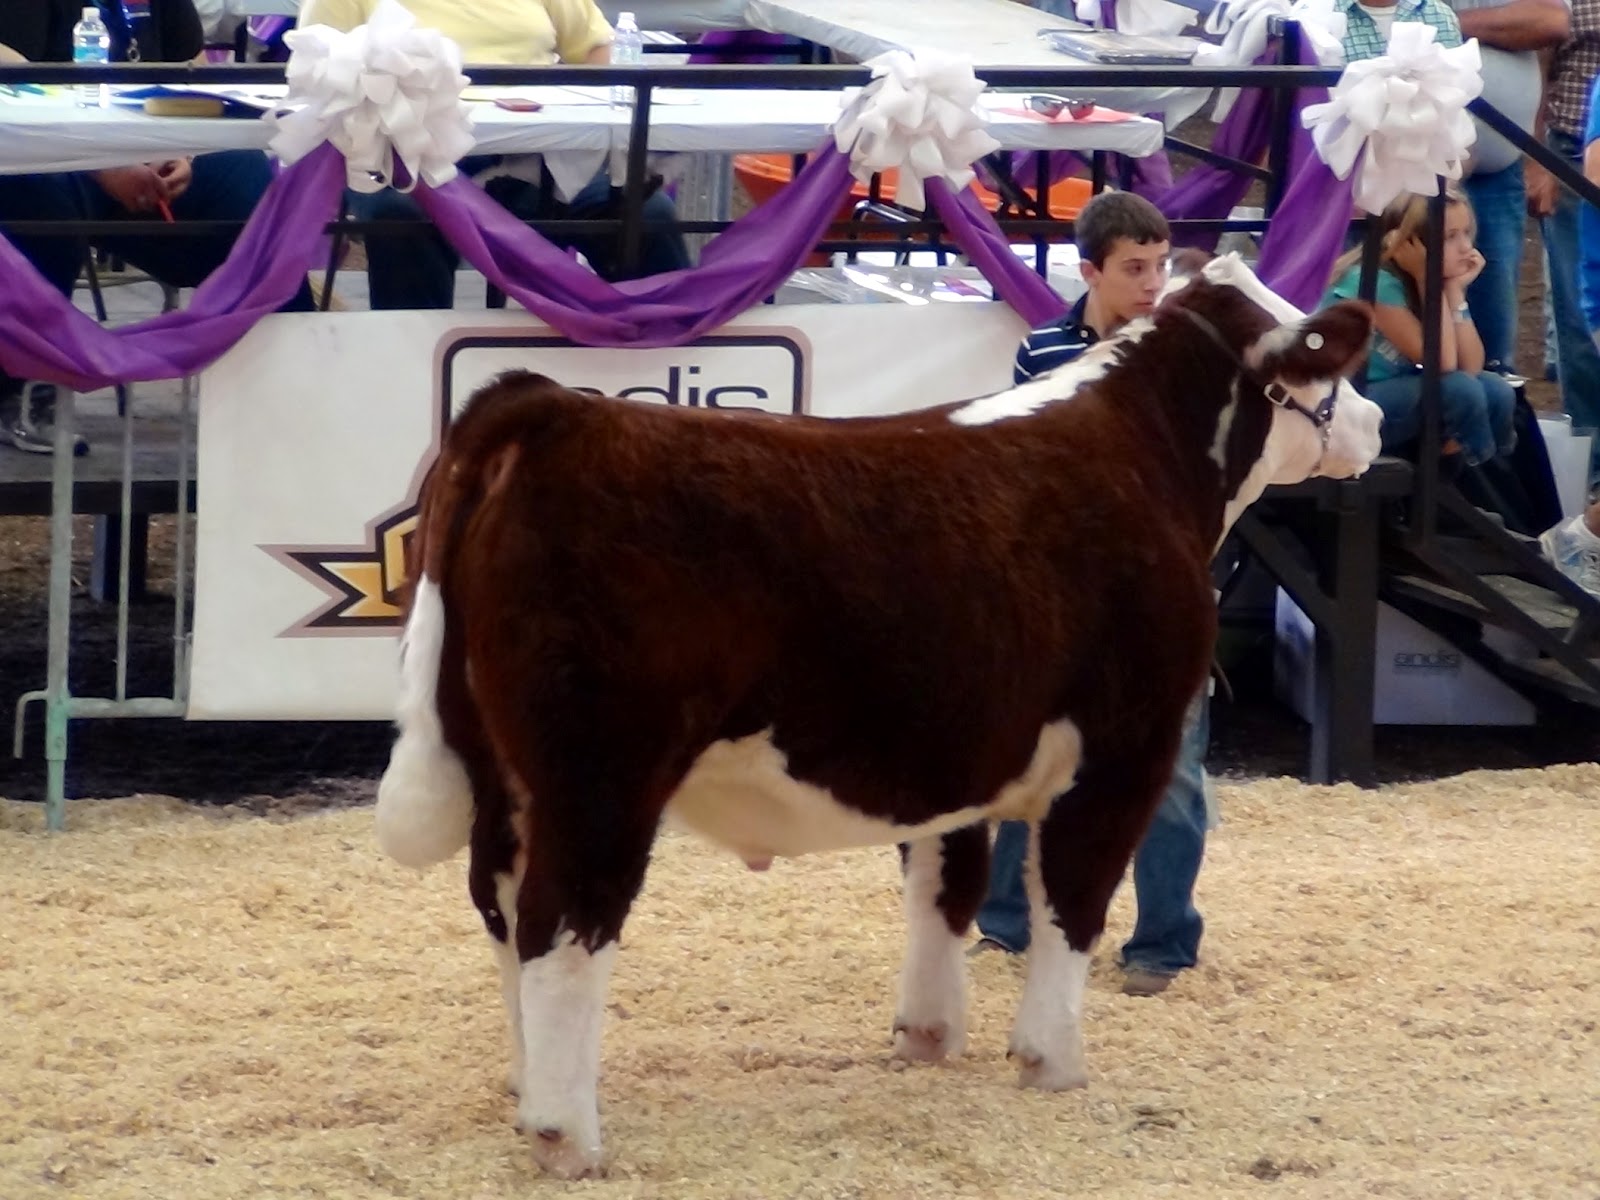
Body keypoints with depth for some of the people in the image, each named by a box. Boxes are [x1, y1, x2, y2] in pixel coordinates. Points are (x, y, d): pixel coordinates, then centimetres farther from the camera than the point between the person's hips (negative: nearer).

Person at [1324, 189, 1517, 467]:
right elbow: (1442, 364, -25)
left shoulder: (1440, 278, 1)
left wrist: (1455, 290, -13)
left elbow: (1471, 367, -8)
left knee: (1496, 392, -12)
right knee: (1460, 390, -26)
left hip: (1391, 397, 8)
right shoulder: (1376, 282, -23)